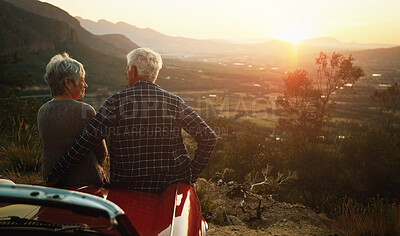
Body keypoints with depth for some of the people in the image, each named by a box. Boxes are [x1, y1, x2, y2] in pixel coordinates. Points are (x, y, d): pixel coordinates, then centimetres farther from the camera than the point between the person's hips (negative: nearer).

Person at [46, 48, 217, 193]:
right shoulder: (174, 102, -2)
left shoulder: (116, 103, -7)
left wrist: (54, 177, 2)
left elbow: (85, 142, -8)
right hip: (172, 184, 1)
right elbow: (208, 137, -4)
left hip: (127, 186, -1)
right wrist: (192, 174, 2)